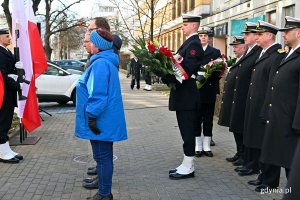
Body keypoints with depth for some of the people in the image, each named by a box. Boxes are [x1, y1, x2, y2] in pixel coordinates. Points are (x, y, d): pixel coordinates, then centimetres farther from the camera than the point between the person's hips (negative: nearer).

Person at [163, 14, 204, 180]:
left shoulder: (194, 45, -15)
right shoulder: (188, 43, 16)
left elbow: (186, 71, -23)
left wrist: (166, 78, -18)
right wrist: (167, 77, 3)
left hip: (187, 97, -10)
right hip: (183, 96, 10)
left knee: (188, 133, -2)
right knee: (187, 132, 14)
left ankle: (188, 168, 8)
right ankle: (187, 164, 24)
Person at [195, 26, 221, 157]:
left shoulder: (215, 52, 8)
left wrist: (210, 76, -18)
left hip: (209, 91, 0)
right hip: (195, 90, 0)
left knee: (208, 119, 5)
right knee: (196, 118, 4)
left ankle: (206, 146, 13)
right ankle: (198, 146, 13)